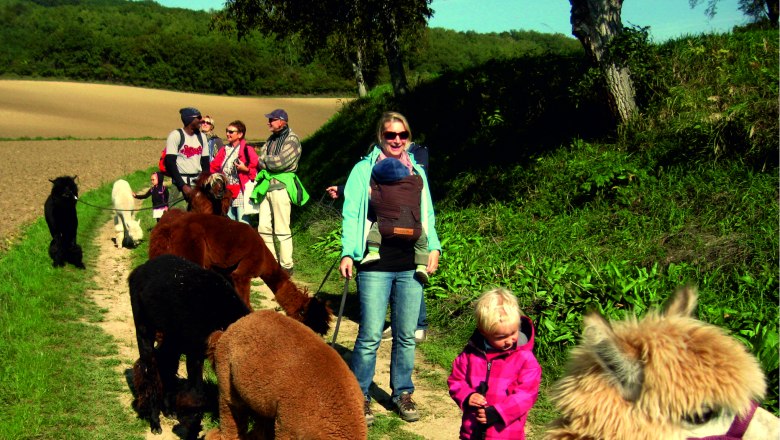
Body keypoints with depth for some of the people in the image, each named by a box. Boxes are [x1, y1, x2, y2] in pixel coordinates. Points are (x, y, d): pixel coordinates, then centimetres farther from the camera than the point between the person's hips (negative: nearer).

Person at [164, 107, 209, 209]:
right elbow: (170, 163, -11)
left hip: (198, 182, 5)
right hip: (181, 182, -5)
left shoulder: (201, 137, 11)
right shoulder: (175, 135, -6)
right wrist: (183, 186, -15)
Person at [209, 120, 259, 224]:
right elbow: (214, 167, 15)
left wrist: (246, 169, -22)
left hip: (241, 191, -7)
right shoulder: (223, 150, 16)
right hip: (226, 191, 7)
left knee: (243, 221, -10)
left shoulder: (247, 150, -4)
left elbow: (256, 169, -8)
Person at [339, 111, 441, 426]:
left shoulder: (417, 173, 16)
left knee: (406, 335, 9)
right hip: (376, 266, -4)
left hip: (411, 268, 4)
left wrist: (434, 247, 4)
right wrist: (348, 253, -10)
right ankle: (359, 396, 9)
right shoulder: (364, 170, 5)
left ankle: (402, 392, 23)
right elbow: (351, 214, 1)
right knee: (370, 335, -4)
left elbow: (427, 216, 19)